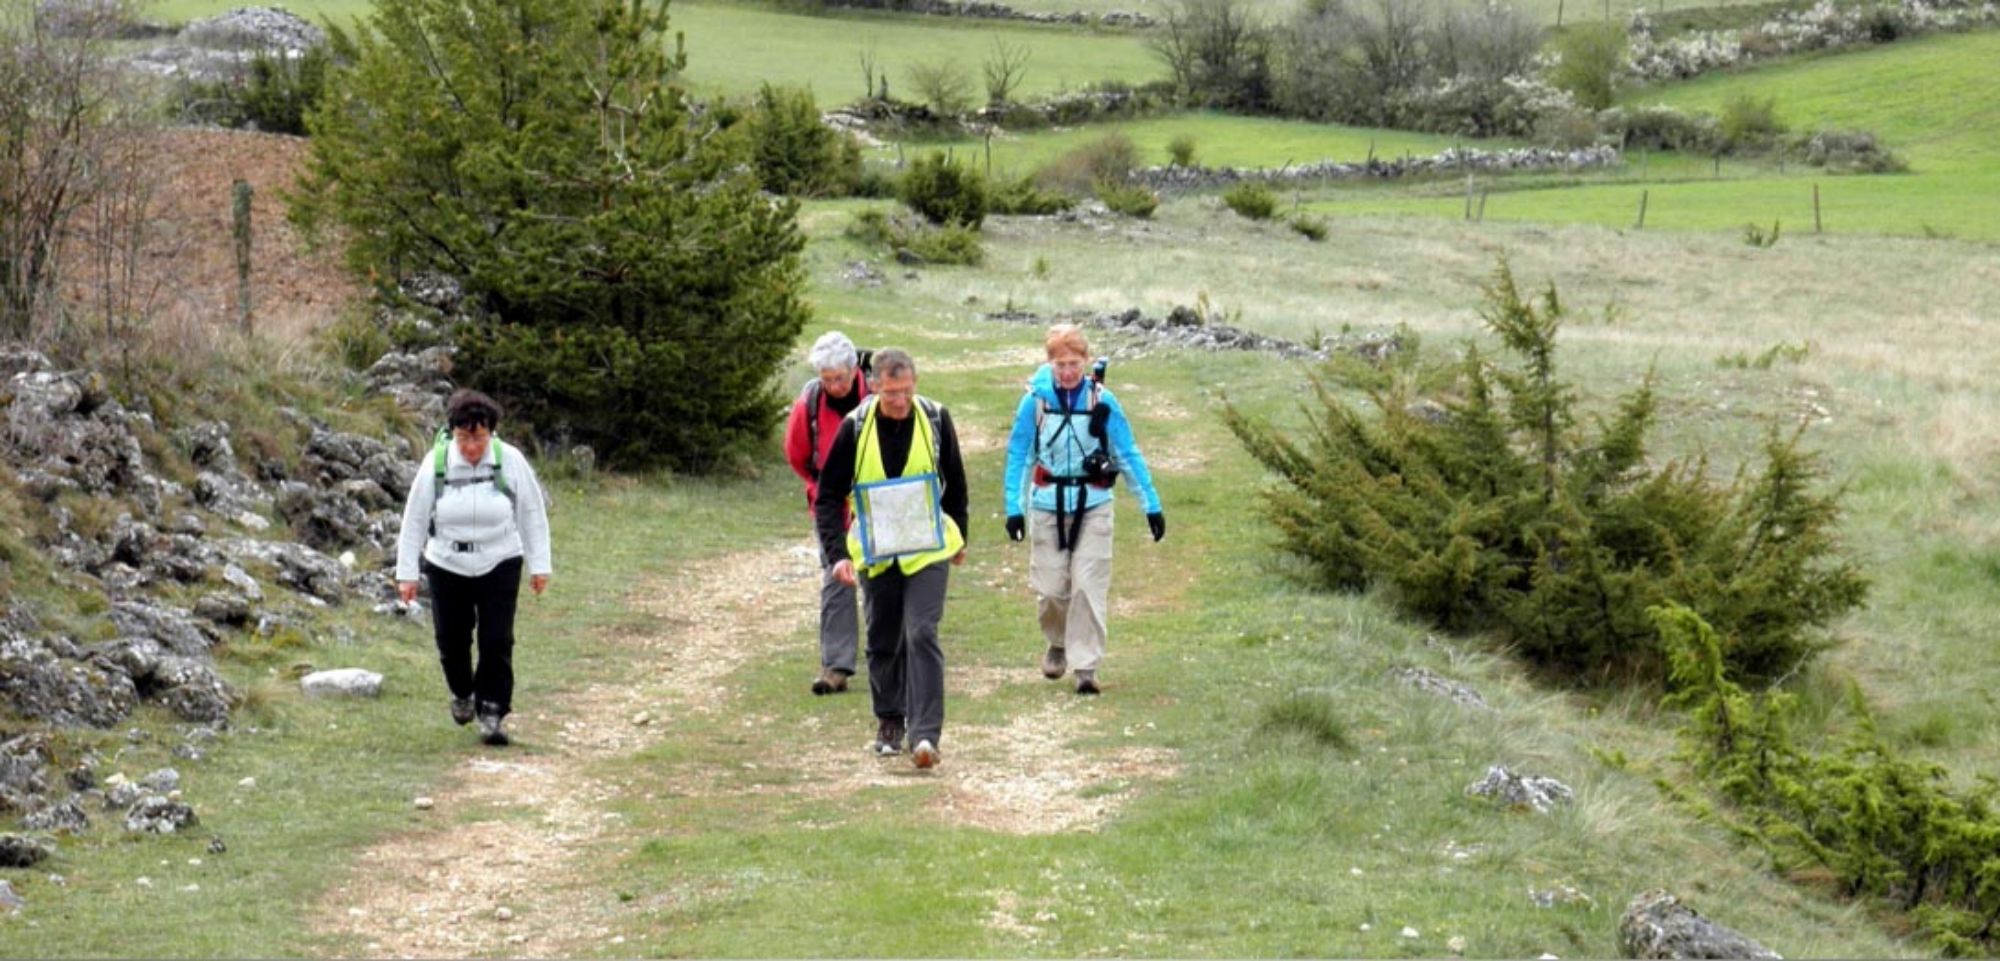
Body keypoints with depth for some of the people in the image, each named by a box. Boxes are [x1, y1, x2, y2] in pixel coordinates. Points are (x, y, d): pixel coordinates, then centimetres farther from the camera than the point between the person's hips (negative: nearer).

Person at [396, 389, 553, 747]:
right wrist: (406, 572, -1)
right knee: (452, 640, 10)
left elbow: (533, 514, 0)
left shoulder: (510, 462, -11)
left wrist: (539, 566, 1)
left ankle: (493, 713, 1)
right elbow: (414, 520, -2)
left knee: (497, 642, -7)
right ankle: (462, 693, 38)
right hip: (447, 567, 1)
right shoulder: (435, 465, -11)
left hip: (499, 566, -1)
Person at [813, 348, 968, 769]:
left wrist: (958, 538, 18)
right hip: (876, 555, 1)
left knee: (921, 636, -14)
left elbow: (955, 484, 10)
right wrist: (836, 552, -13)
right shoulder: (856, 427, -9)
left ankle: (925, 734, -17)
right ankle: (889, 722, 28)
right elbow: (828, 496, -3)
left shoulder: (935, 419, -6)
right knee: (882, 642, 11)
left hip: (927, 552, -1)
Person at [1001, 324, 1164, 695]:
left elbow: (1128, 455, 2)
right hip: (1047, 505, 1)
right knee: (1050, 587, 4)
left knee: (1089, 587, -7)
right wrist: (1014, 507, -3)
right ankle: (1057, 644, 33)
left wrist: (1151, 505, 3)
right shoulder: (1035, 401, -5)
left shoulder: (1102, 401, -5)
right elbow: (1018, 455, 2)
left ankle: (1086, 665, -1)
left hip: (1092, 504, -1)